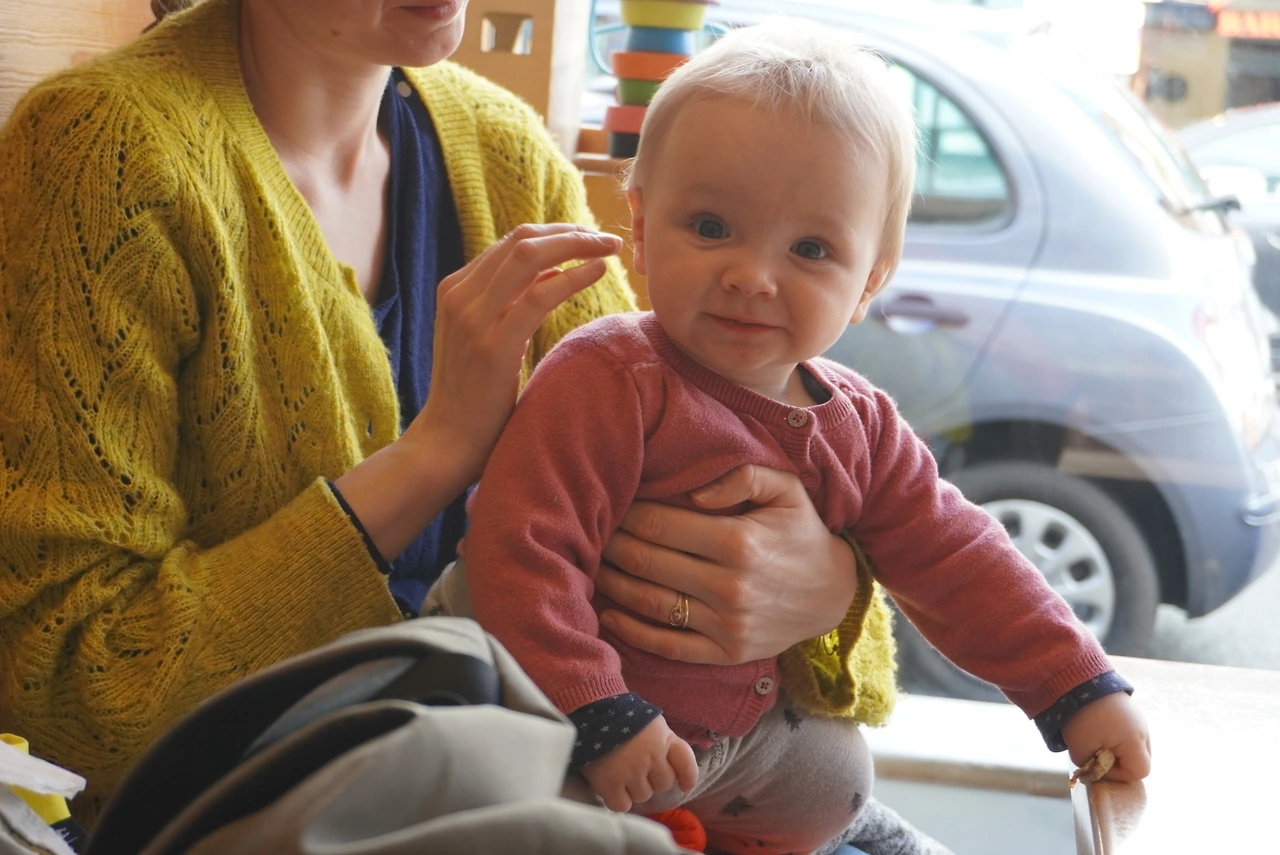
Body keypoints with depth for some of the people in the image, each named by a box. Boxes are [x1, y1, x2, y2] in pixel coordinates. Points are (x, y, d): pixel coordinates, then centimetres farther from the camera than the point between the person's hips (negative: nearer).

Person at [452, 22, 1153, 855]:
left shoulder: (858, 427, -2)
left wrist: (1082, 689, 3)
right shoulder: (607, 380, -26)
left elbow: (954, 557, 5)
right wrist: (600, 716, -32)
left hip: (748, 733, 6)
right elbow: (523, 552, -31)